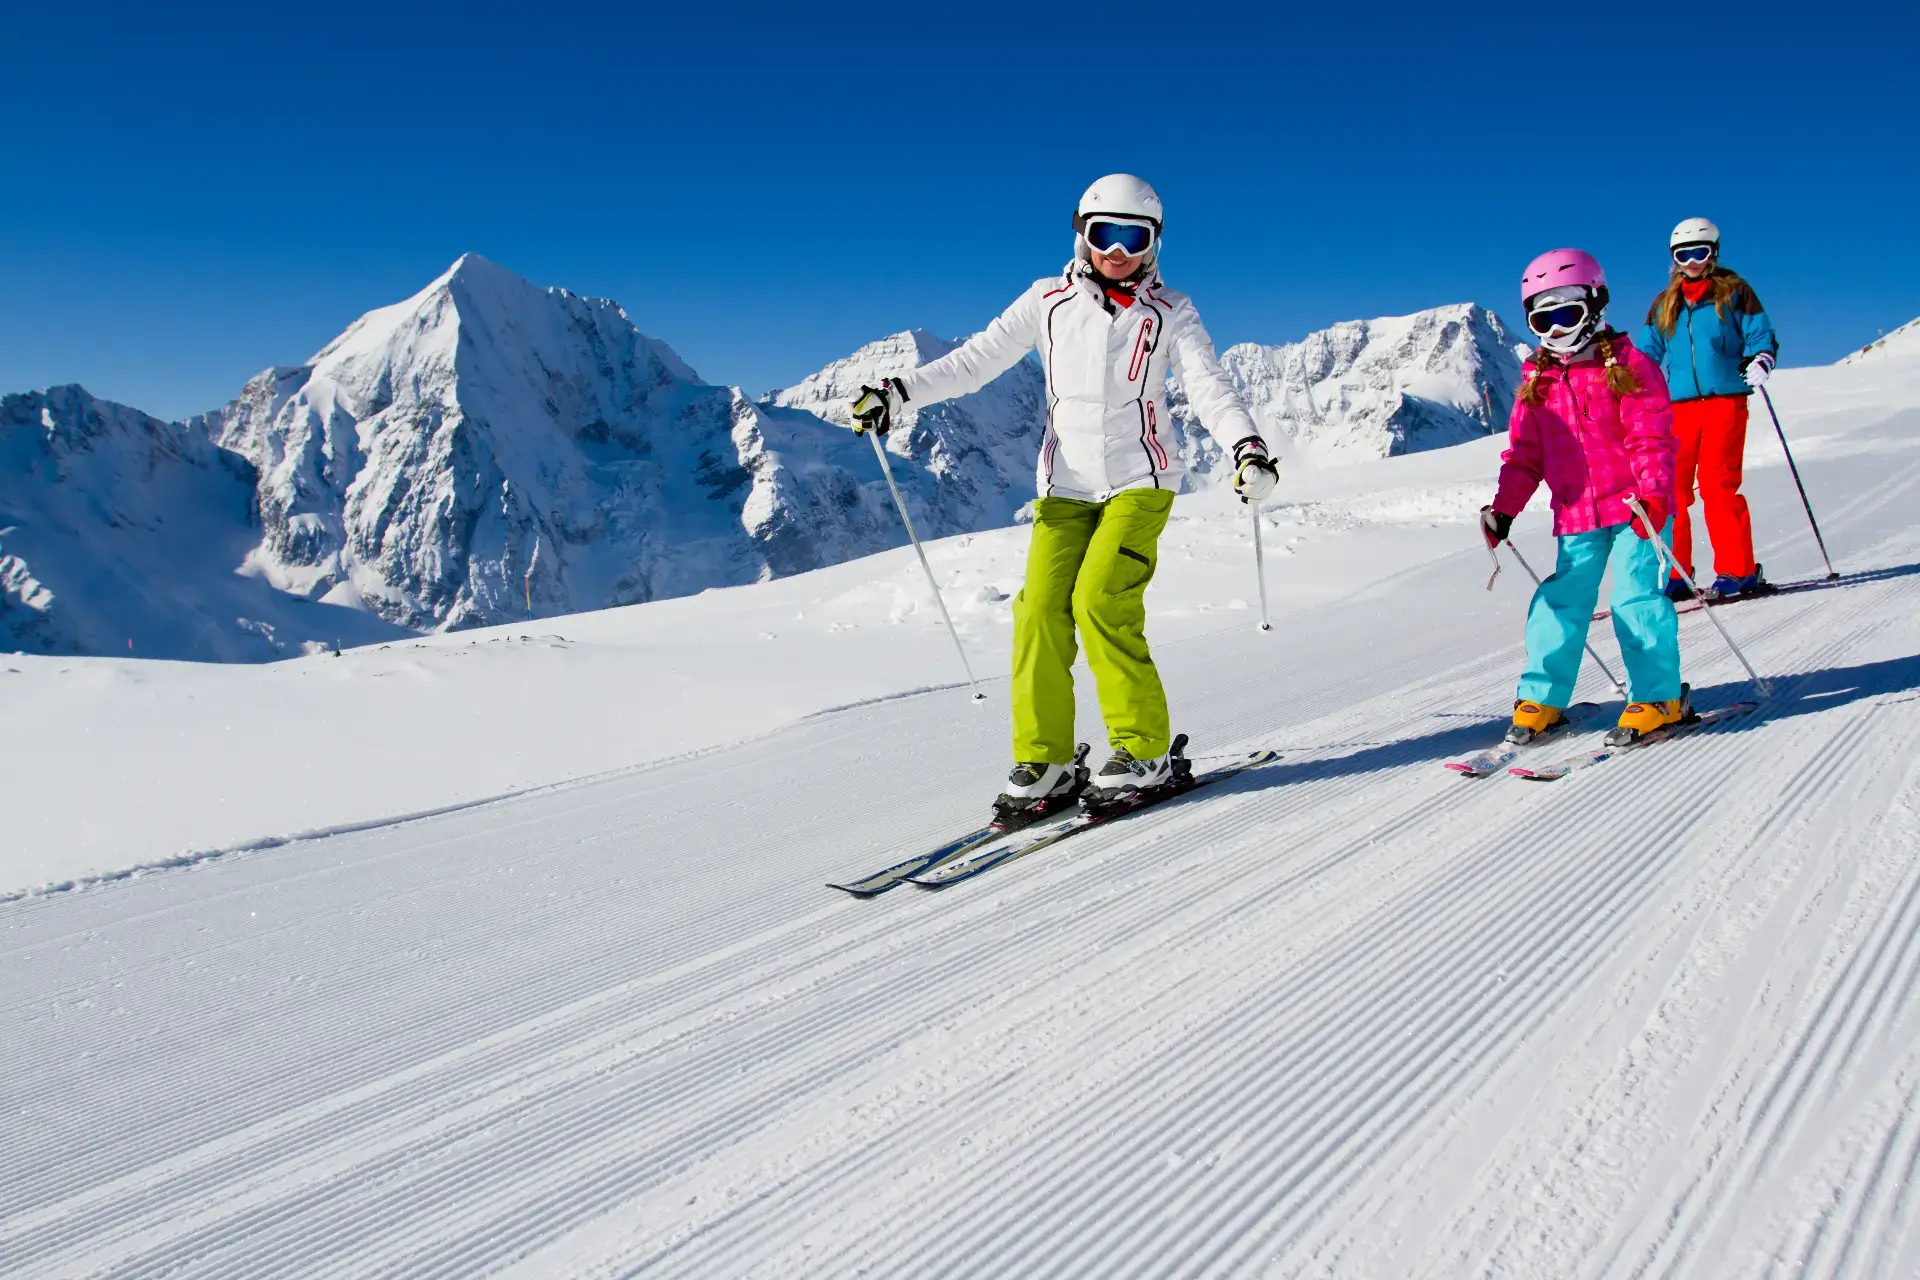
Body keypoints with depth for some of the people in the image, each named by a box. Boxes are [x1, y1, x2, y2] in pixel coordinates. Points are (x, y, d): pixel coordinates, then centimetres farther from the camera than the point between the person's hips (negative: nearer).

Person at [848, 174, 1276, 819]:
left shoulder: (1169, 312, 4)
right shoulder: (1050, 301, 6)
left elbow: (1209, 386, -8)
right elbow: (976, 359, 4)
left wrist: (1247, 444, -26)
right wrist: (897, 394, -6)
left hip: (1139, 480, -2)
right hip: (1066, 485, 2)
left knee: (1100, 601, -20)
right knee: (1041, 611, -12)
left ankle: (1144, 752, -8)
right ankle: (1043, 762, -1)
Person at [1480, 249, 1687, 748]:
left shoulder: (1628, 366, -3)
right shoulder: (1535, 383, 10)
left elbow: (1651, 438, -9)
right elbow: (1524, 454, 13)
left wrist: (1652, 491, -22)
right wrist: (1504, 507, 3)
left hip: (1633, 508, -4)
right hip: (1575, 515, 4)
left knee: (1636, 596, -8)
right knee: (1562, 600, 3)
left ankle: (1658, 696, 4)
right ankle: (1542, 697, 11)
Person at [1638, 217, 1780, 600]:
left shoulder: (1734, 292, 8)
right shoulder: (1665, 303, 17)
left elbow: (1762, 336, 4)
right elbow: (1647, 352, 19)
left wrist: (1760, 361, -16)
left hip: (1725, 400, -3)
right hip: (1679, 406, 4)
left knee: (1717, 485, -12)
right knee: (1670, 489, -4)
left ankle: (1738, 570, -5)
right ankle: (1677, 576, 3)